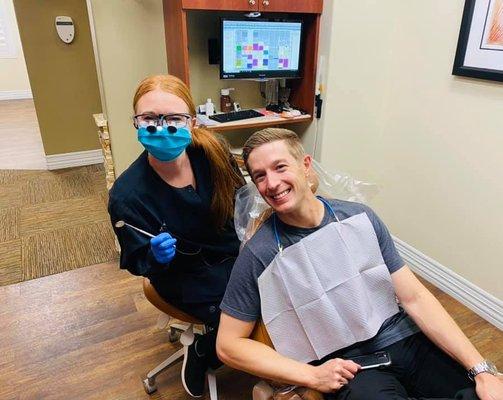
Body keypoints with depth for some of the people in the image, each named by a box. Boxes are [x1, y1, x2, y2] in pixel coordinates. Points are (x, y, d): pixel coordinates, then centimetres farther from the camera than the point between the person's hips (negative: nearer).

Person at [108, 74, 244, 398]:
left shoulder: (213, 153, -16)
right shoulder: (127, 195, -24)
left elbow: (241, 198, 3)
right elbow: (139, 263, -13)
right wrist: (157, 257, -34)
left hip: (232, 253, 5)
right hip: (186, 275, -4)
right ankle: (202, 353, 17)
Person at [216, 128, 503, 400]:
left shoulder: (360, 218, -1)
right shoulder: (259, 255, -11)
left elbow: (414, 297, 1)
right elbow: (229, 344, -4)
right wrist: (313, 376, -11)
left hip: (401, 339, 3)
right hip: (344, 365, -2)